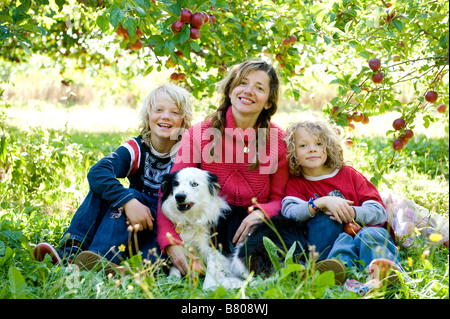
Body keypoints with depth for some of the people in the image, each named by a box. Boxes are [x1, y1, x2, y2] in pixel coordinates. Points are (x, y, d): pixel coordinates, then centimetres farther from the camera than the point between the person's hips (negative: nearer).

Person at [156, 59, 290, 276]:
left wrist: (260, 213, -22)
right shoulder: (199, 134, -7)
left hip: (249, 225, 1)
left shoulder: (277, 139, -3)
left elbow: (279, 198, 2)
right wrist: (172, 244, -29)